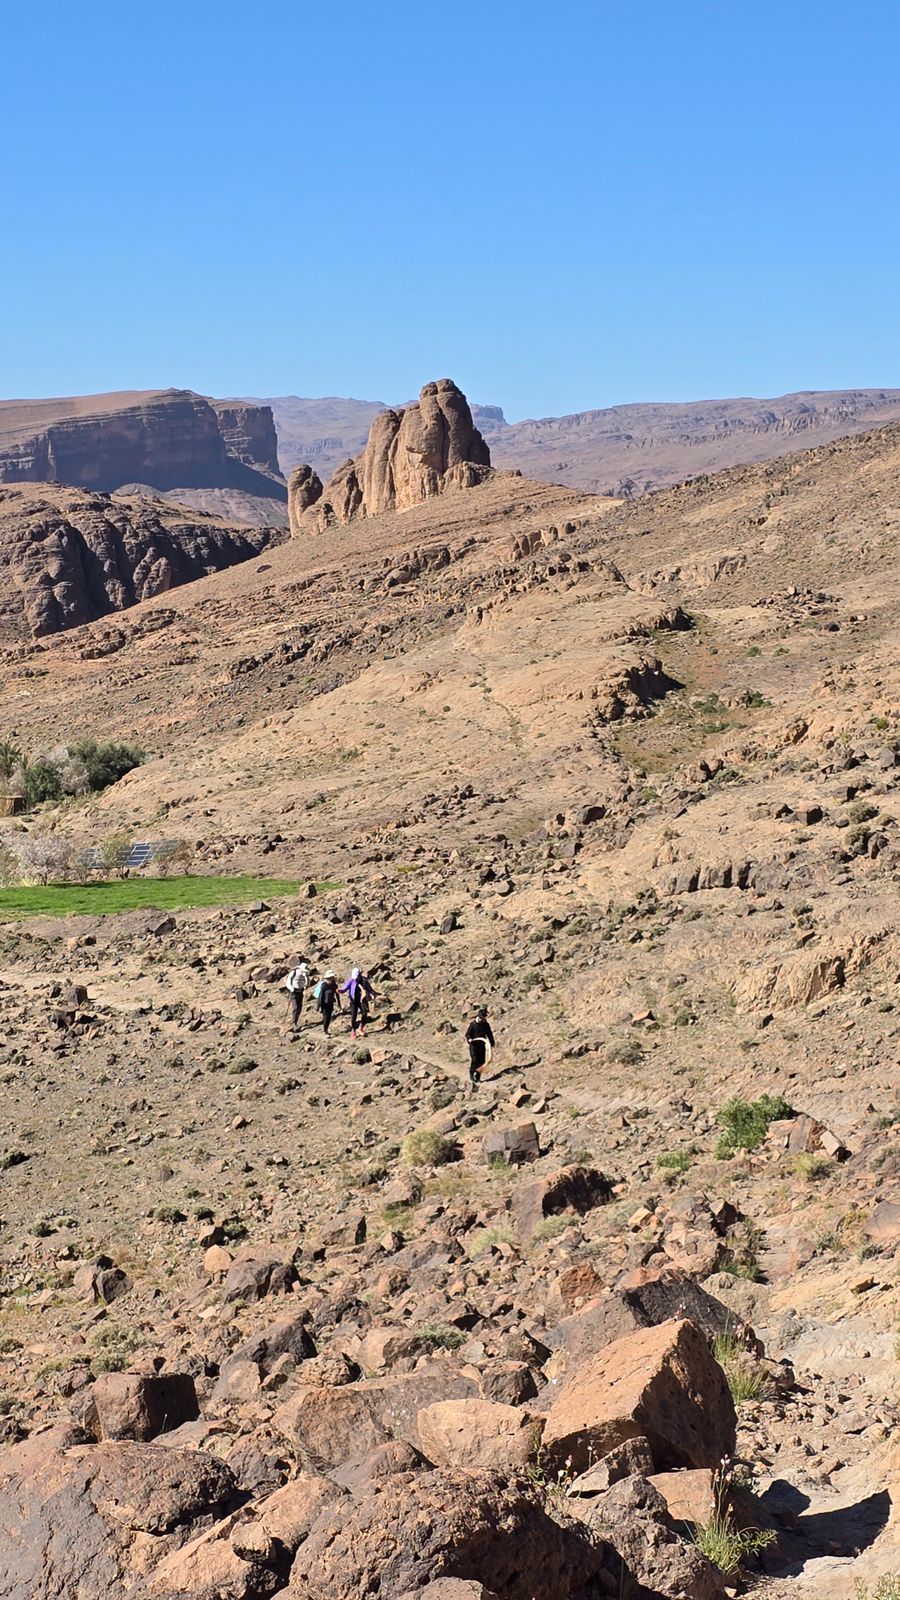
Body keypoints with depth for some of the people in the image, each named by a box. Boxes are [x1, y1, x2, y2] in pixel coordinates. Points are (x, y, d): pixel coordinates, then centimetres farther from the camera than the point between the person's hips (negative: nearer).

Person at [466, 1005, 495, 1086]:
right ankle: (471, 1076, -2)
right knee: (474, 1060, -14)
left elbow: (490, 1034, 15)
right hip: (474, 1045, -4)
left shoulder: (486, 1024, 5)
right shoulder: (473, 1024, -6)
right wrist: (469, 1039, -25)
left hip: (482, 1045, 4)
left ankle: (478, 1077, 12)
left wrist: (492, 1044, 14)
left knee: (481, 1061, 1)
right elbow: (467, 1034, -5)